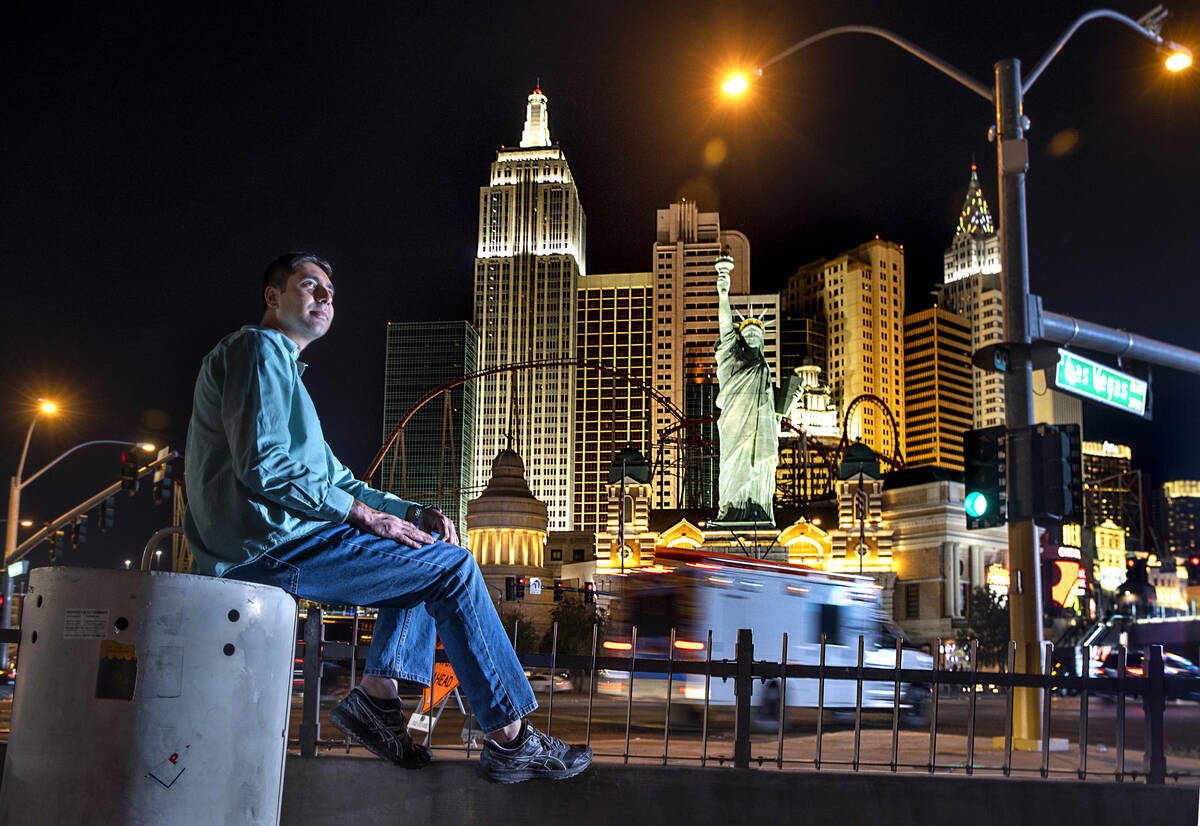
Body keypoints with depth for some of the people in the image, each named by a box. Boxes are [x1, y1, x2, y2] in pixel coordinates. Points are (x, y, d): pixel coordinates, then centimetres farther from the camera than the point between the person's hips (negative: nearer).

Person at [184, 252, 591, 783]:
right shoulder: (259, 348, -4)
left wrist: (408, 512, 8)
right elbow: (262, 465, -19)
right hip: (269, 546, -10)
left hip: (265, 552, 10)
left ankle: (377, 694, 1)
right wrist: (364, 514, -14)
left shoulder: (284, 366, 28)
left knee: (426, 547, 17)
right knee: (452, 565, -9)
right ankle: (510, 739, -7)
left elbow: (336, 481, 24)